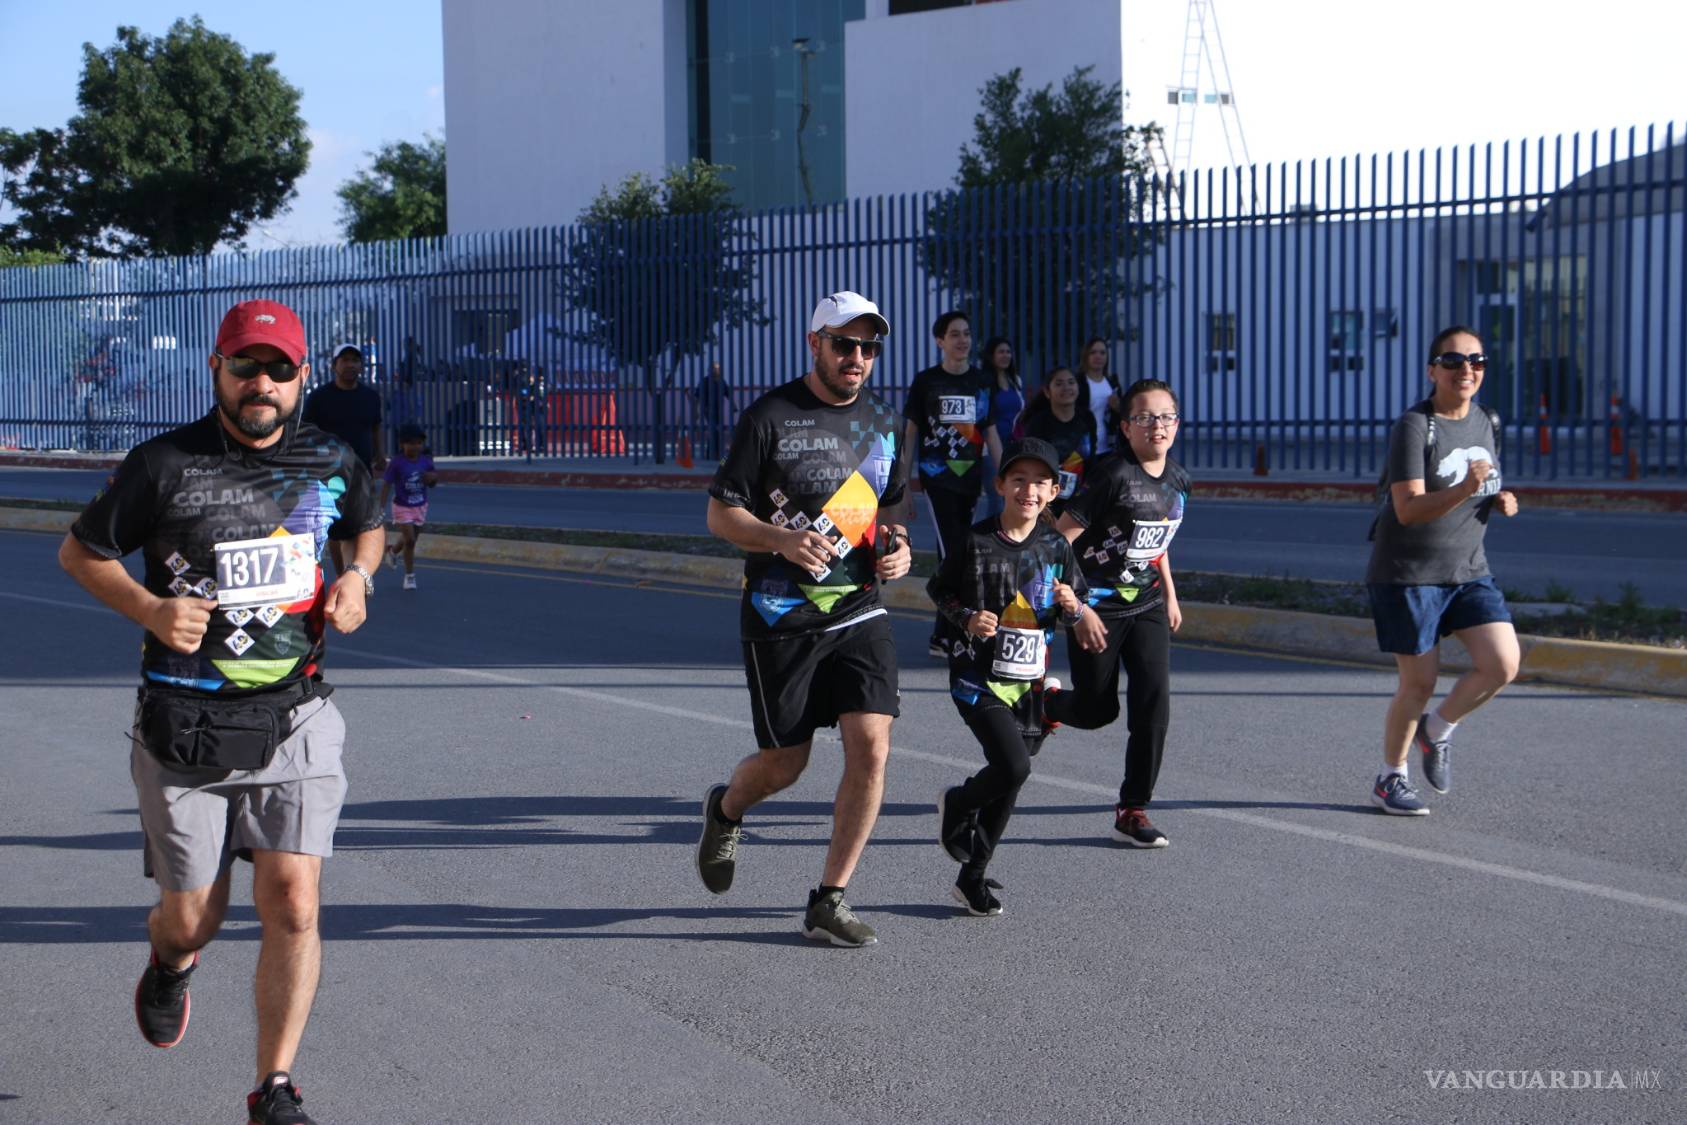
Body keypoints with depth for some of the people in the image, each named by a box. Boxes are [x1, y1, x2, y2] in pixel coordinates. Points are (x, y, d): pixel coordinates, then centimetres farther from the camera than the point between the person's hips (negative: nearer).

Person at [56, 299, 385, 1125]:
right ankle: (169, 963, 46)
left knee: (291, 905, -10)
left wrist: (356, 578, 3)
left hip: (294, 719, 2)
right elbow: (79, 551, 4)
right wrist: (148, 609, -13)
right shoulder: (164, 465, -6)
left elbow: (369, 526, 25)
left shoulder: (331, 462, 4)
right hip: (185, 723, -1)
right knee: (192, 920, 7)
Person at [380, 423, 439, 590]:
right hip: (402, 507, -4)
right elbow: (386, 484, -13)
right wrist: (381, 507, -18)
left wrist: (433, 478, -17)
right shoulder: (396, 463, -16)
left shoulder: (426, 461, -4)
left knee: (411, 539, 16)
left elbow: (432, 483, 8)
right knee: (409, 539, -11)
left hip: (420, 506, 5)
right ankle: (409, 575, 4)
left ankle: (393, 551, 50)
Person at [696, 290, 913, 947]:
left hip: (859, 612, 4)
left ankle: (828, 903, 1)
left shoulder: (881, 423, 10)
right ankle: (725, 811, 41)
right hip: (781, 616, -4)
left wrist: (897, 547, 1)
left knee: (871, 747, -11)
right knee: (783, 765, 4)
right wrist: (784, 540, -23)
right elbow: (720, 514, -5)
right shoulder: (771, 417, -7)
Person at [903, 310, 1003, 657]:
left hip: (970, 477, 4)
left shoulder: (980, 381, 9)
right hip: (937, 476, -4)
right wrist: (905, 477, 0)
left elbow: (990, 433, 12)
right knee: (954, 553, -13)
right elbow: (911, 429, 3)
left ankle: (943, 635, 18)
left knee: (952, 554, 10)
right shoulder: (926, 381, -1)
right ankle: (953, 636, -10)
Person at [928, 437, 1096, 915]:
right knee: (1013, 767, -19)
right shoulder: (977, 541, -8)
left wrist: (1072, 606, -10)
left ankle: (972, 877, 22)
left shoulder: (1055, 545, 4)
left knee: (1008, 783, 7)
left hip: (1029, 679, 5)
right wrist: (967, 618, -15)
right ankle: (956, 803, 13)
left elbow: (1077, 611, 13)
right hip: (979, 676, -4)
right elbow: (938, 589, 3)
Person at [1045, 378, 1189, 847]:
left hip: (1146, 606, 5)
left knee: (1153, 705, -7)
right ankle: (1040, 704, 39)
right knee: (1097, 711, 5)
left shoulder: (1178, 481, 2)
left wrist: (1170, 595, 21)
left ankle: (1133, 810, 4)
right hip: (1096, 608, -5)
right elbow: (1060, 539, -20)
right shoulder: (1112, 474, -20)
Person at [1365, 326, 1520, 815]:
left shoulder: (1485, 424, 8)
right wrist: (1464, 489, -38)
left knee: (1503, 664, -9)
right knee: (1418, 684, 0)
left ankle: (1437, 729, 18)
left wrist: (1500, 500, 0)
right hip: (1408, 574, -6)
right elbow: (1409, 509, -22)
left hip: (1470, 572, 6)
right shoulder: (1413, 427, -14)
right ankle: (1390, 779, 22)